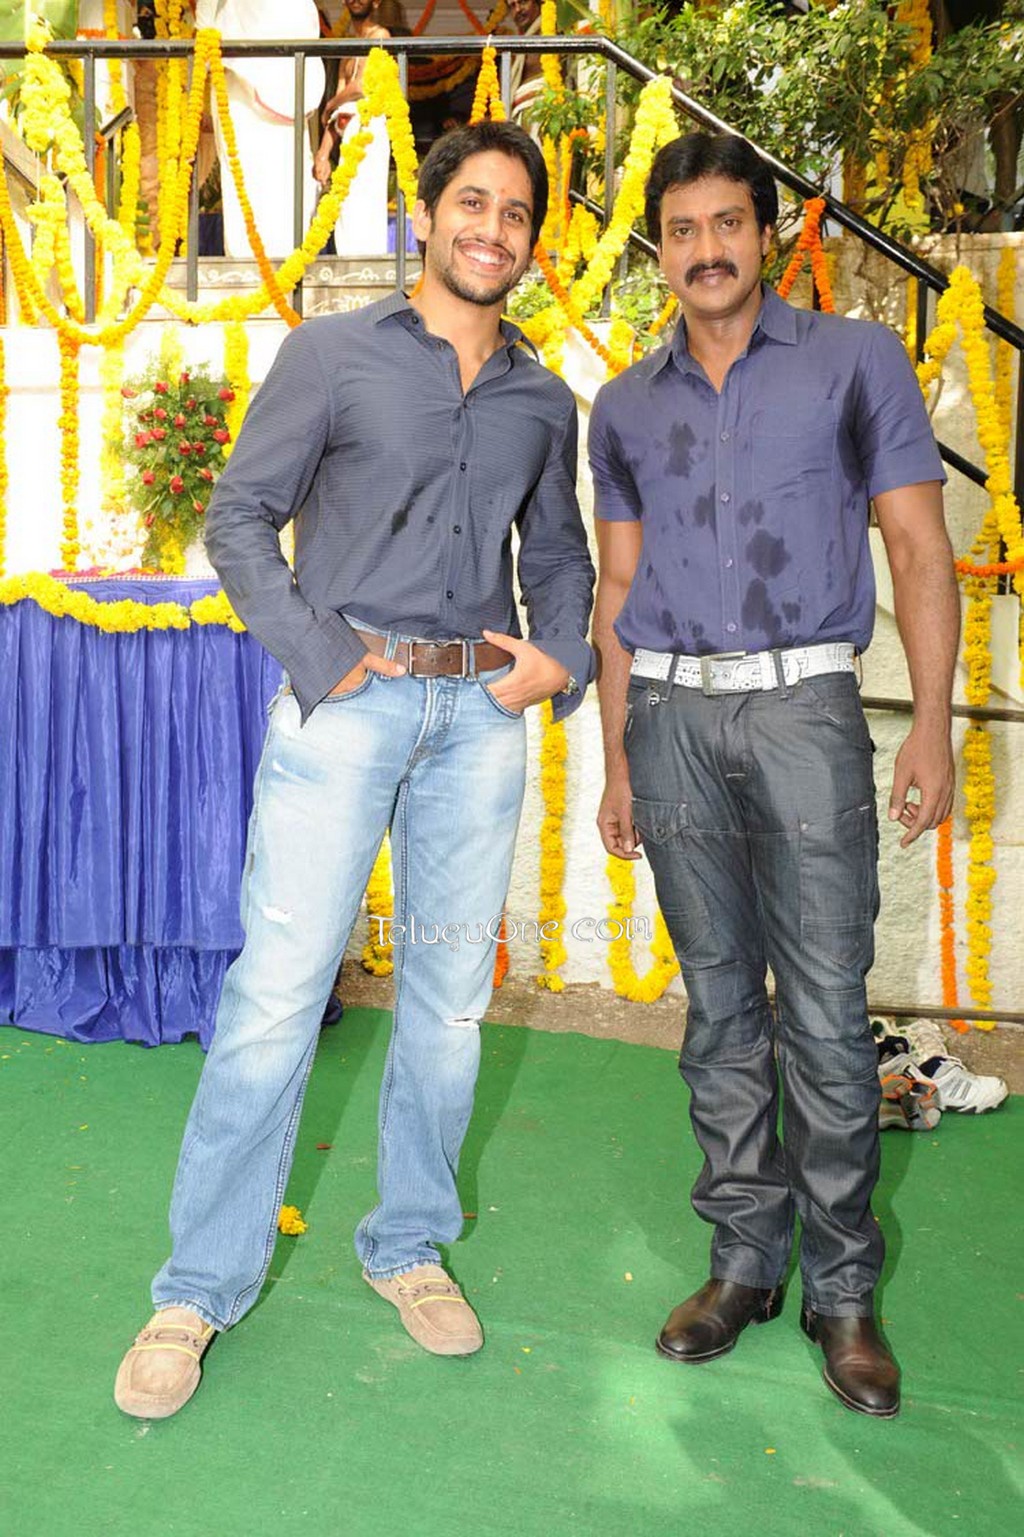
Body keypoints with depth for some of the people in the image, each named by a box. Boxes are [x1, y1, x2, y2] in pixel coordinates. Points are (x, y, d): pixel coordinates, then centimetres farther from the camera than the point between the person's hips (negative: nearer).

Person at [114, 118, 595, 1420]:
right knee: (277, 993, -6)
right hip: (346, 708, -4)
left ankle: (408, 1247, 27)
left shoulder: (545, 402, 16)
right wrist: (318, 657, -10)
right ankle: (199, 1290, 10)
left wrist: (561, 657, 3)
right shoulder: (334, 355, 4)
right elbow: (239, 516, 1)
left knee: (450, 999, 9)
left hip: (481, 716, 4)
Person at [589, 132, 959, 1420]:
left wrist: (932, 727, -7)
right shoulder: (627, 407, 14)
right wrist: (617, 758, 11)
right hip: (672, 711, 3)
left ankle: (841, 1289, 13)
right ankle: (745, 1258, 21)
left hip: (802, 703, -3)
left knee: (825, 1013, -3)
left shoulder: (853, 361, 6)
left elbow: (919, 550, 2)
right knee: (719, 1000, 8)